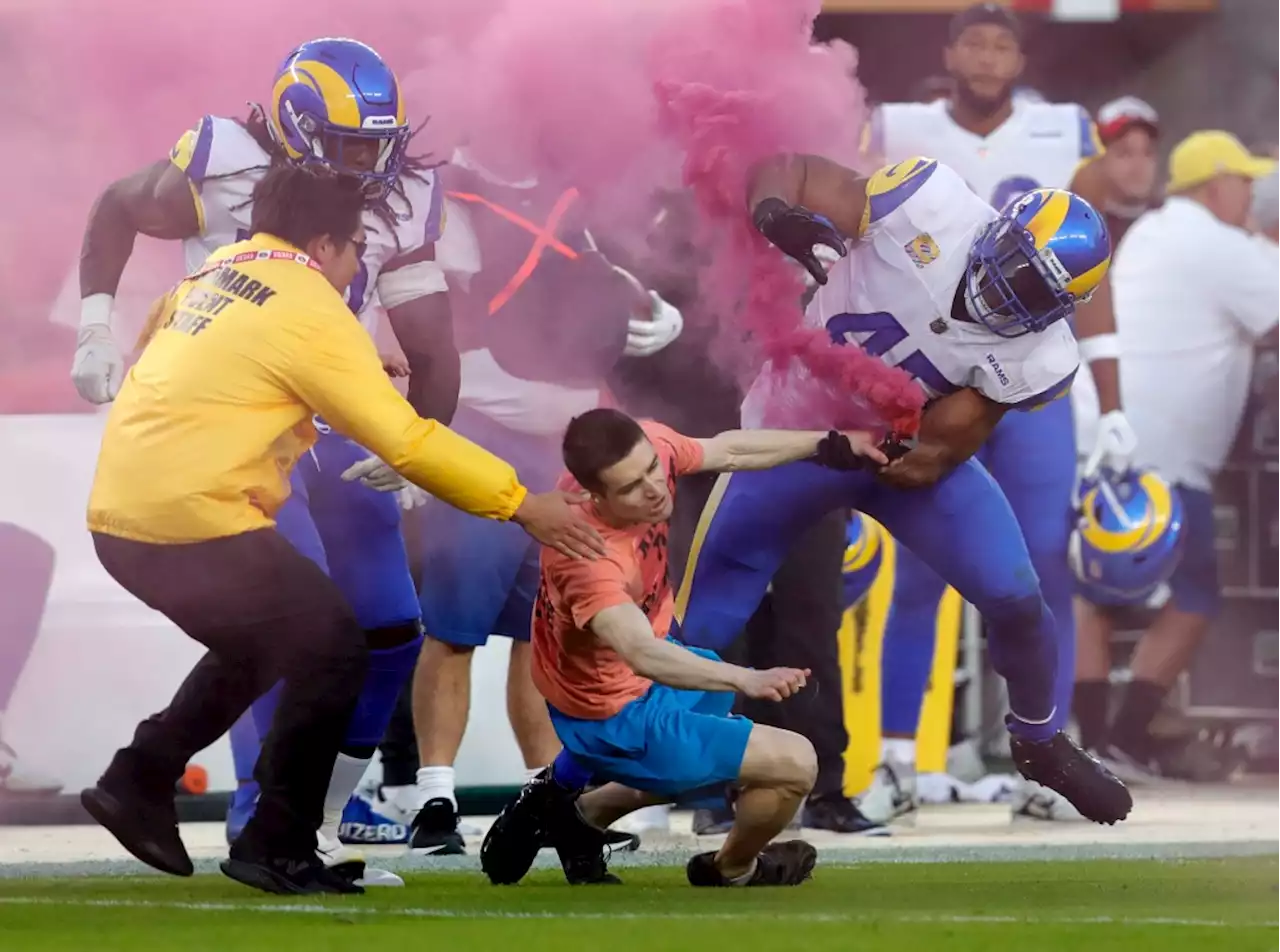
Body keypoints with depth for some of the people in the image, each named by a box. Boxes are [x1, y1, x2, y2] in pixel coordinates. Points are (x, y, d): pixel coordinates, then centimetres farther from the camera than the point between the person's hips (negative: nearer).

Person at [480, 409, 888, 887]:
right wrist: (747, 680, -68)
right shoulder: (590, 557, -42)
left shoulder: (647, 446, -20)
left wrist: (829, 446, 7)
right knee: (795, 764, -5)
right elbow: (642, 654, -56)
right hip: (616, 719, -9)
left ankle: (582, 812, 33)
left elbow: (725, 451, 2)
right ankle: (732, 870, 26)